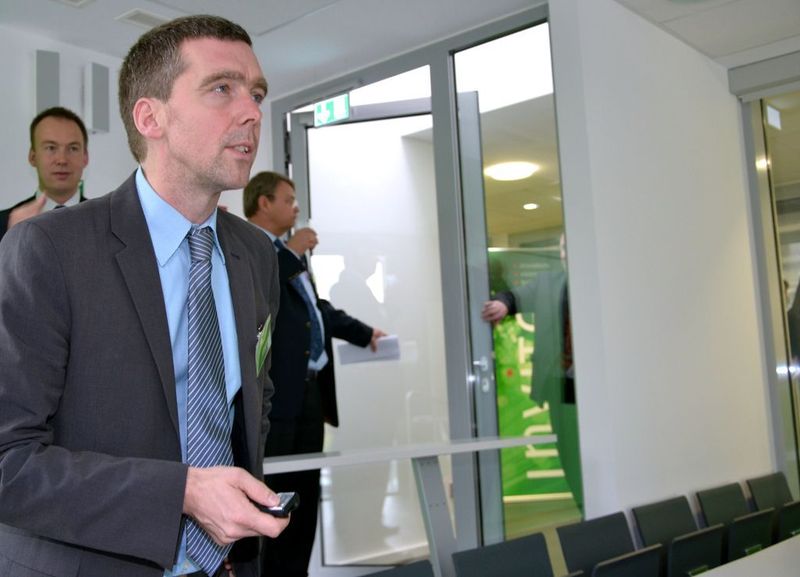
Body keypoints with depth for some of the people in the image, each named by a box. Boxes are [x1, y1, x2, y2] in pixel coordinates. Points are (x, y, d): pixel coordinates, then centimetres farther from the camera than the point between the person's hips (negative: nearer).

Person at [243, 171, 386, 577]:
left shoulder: (290, 251, 20)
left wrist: (362, 333, 36)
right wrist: (291, 252, -17)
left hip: (309, 391, 9)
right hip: (274, 393, -9)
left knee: (305, 496, 15)